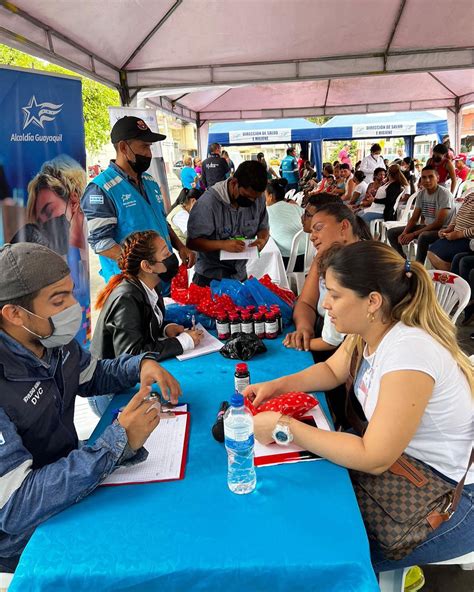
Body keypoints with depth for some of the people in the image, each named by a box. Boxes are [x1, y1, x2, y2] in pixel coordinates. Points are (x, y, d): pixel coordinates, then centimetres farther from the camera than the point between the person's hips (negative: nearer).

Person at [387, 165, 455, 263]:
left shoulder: (444, 194, -18)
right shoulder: (421, 194, 3)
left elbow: (439, 223, -22)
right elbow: (414, 218, 6)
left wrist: (413, 234, -24)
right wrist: (404, 233, -15)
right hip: (426, 227, 8)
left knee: (423, 236, -41)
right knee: (392, 233, 0)